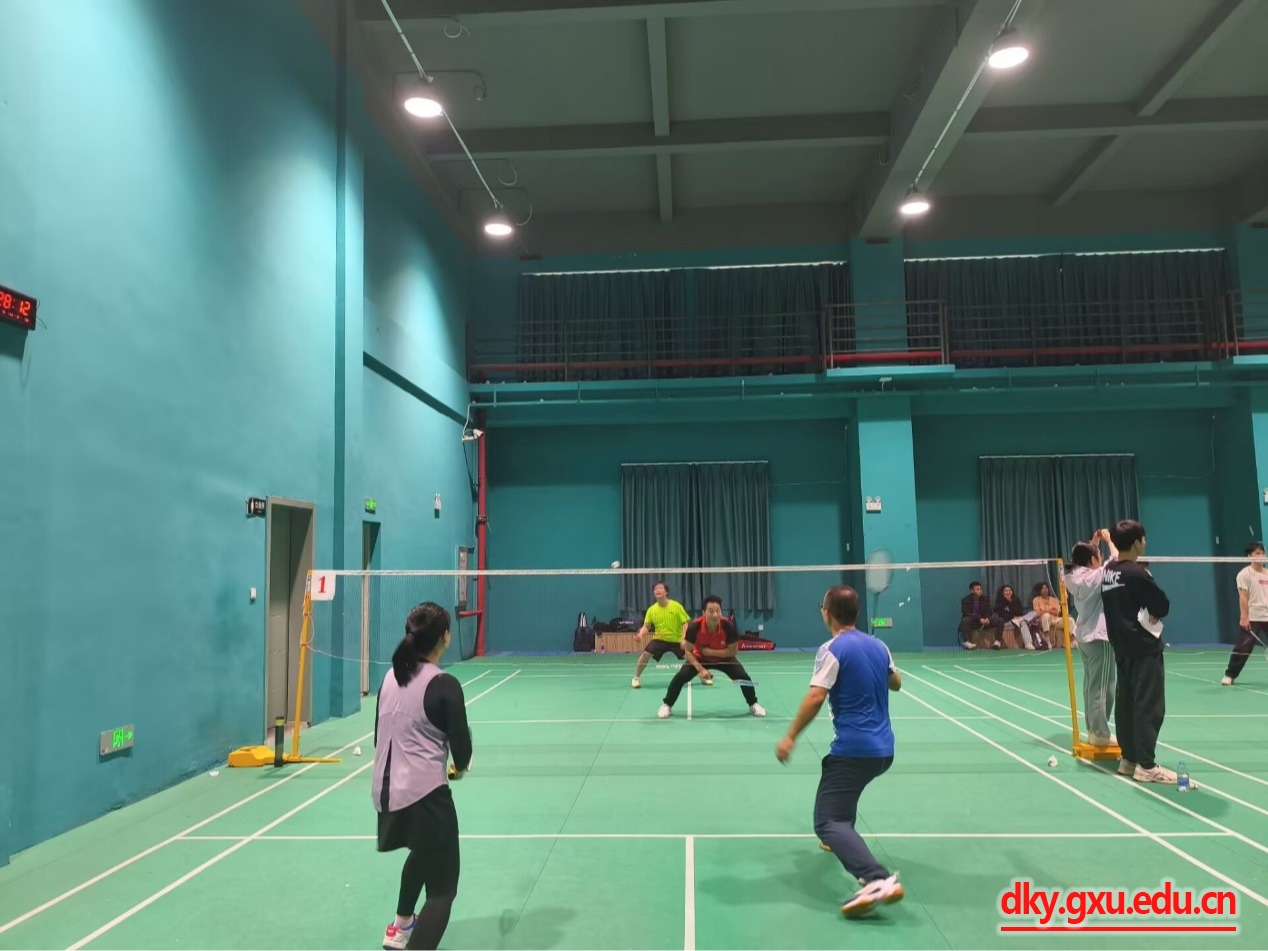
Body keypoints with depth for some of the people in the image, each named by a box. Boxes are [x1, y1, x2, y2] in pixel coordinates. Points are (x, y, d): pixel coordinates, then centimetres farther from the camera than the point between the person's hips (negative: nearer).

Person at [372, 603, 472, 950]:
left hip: (386, 791, 8)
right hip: (425, 794, -8)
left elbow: (382, 733, 14)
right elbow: (461, 745, -11)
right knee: (442, 888, 1)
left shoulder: (391, 677, 5)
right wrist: (460, 767, 12)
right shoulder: (444, 685, -15)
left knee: (421, 853, 35)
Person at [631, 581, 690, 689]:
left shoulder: (676, 606, -11)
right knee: (645, 654, -20)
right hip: (659, 639, 1)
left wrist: (684, 638, -22)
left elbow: (685, 623, -10)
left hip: (676, 640, -1)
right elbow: (646, 626, -1)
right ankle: (636, 678, 2)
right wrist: (641, 634, -23)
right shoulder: (651, 609, -4)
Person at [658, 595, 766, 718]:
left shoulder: (728, 626, -32)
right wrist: (700, 669, -31)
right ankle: (667, 705, 5)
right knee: (680, 677, -18)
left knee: (743, 676, -16)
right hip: (699, 658, 0)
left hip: (723, 658, 0)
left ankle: (753, 705, 11)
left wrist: (710, 652, -30)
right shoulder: (694, 626, -33)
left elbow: (732, 651, -21)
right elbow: (688, 651, -20)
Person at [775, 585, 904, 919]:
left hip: (854, 749, -8)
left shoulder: (833, 650, -12)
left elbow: (816, 698, -21)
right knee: (844, 787, 36)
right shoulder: (878, 645, 9)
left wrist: (790, 737, -14)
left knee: (828, 823, -12)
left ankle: (878, 880, -31)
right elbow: (895, 683, 27)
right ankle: (844, 841, 49)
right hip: (883, 749, 9)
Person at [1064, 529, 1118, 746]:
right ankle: (1101, 734, 1)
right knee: (1102, 687, -3)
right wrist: (1107, 539, -1)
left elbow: (1083, 557, 23)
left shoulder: (1074, 576, 3)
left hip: (1084, 636, 9)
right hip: (1100, 637, -9)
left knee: (1091, 685, 13)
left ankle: (1093, 730, 19)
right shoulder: (1094, 577, -19)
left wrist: (1094, 543, 16)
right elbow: (1116, 558, -15)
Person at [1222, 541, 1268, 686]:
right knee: (1243, 648, -8)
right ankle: (1229, 675, 0)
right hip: (1252, 618, -6)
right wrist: (1244, 617, -18)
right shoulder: (1244, 574, -4)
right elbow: (1243, 597, -11)